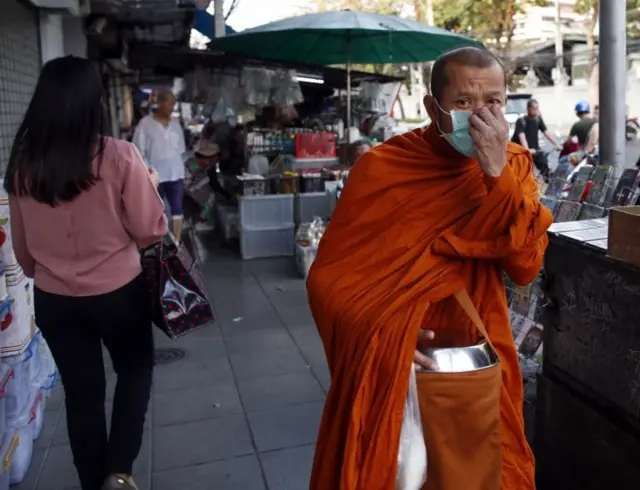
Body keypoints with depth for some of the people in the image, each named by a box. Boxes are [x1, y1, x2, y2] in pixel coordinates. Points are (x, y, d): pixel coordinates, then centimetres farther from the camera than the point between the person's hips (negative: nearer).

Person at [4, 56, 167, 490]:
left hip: (52, 299, 3)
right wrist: (150, 183, 4)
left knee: (81, 390, 19)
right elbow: (151, 231, -11)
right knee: (136, 371, 23)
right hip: (118, 292, -3)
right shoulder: (119, 156, -18)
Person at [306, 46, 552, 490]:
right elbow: (329, 275, -10)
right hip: (391, 371, -3)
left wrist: (498, 175, -21)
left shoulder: (515, 165, -1)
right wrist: (377, 336, -24)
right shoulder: (382, 167, -12)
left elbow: (525, 268, -13)